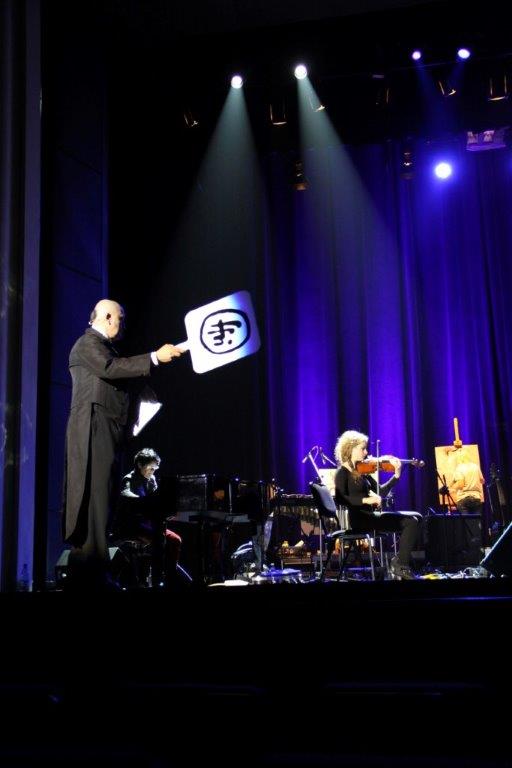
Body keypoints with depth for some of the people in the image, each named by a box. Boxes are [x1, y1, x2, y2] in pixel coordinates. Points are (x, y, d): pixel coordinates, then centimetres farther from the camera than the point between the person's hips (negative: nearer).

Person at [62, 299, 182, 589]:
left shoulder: (103, 345, 27)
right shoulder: (88, 342, -4)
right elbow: (109, 368, -21)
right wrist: (155, 357, -22)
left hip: (107, 434, 10)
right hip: (94, 431, -10)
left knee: (101, 502, 7)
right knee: (94, 502, -13)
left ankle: (90, 574, 8)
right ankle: (89, 575, -14)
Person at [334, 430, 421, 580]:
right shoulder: (342, 473, -7)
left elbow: (380, 492, 13)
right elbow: (340, 499, -21)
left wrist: (397, 475, 2)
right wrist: (365, 500, -29)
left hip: (369, 516, 8)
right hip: (358, 519, -8)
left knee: (414, 518, 1)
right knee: (411, 521, -16)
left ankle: (399, 563, -4)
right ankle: (400, 565, -8)